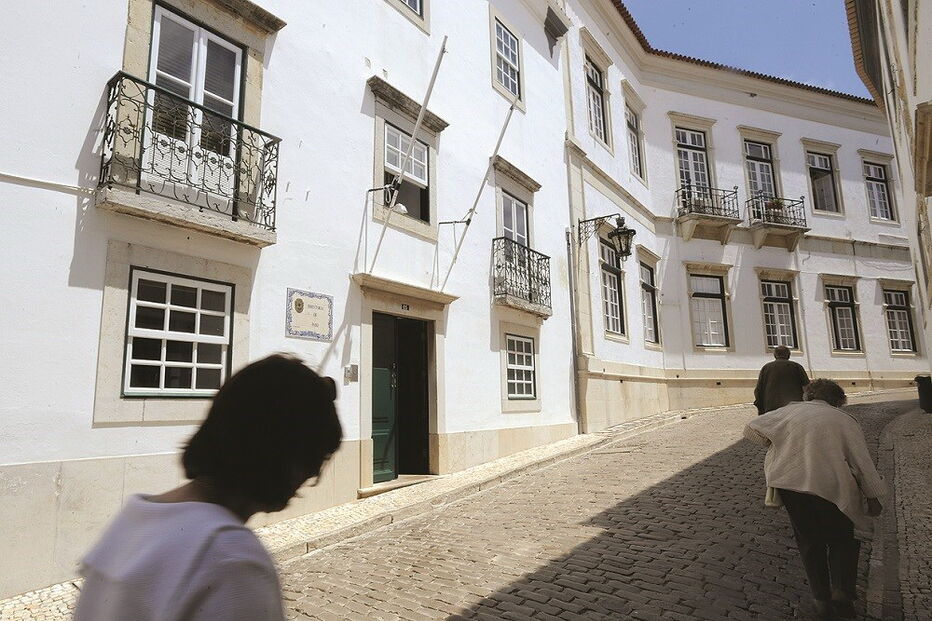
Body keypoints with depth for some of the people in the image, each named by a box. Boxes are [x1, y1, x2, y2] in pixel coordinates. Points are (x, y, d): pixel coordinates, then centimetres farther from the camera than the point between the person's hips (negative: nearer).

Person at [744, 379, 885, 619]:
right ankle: (842, 590, 1)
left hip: (790, 484, 2)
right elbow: (863, 463, 4)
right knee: (841, 541, 19)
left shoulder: (791, 411, 10)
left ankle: (821, 599, 19)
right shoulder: (845, 420, 7)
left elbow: (751, 430, 8)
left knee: (809, 541, 17)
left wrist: (776, 445, 21)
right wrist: (873, 497, 13)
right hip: (830, 488, -1)